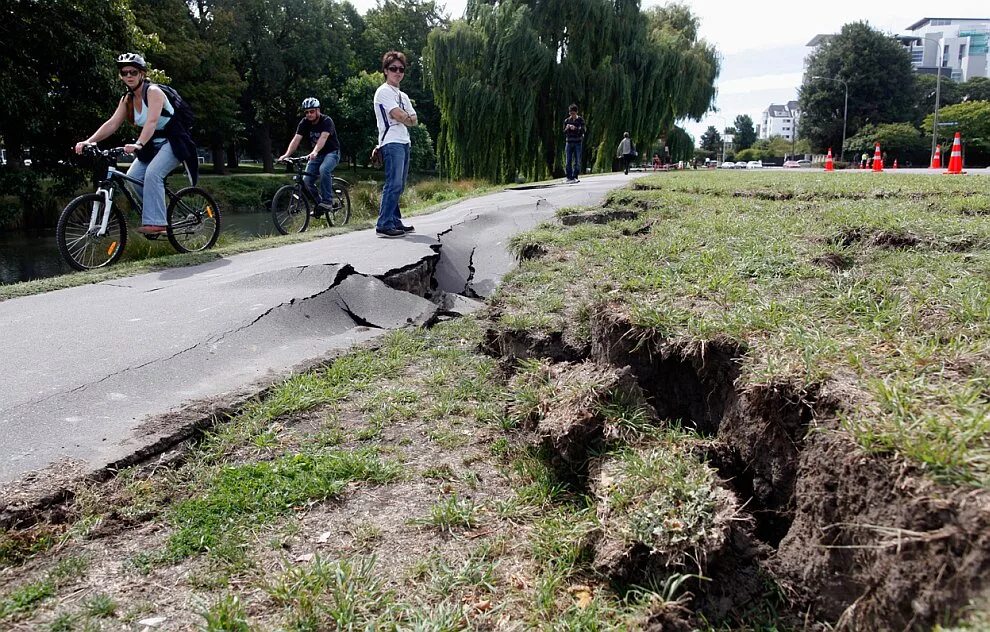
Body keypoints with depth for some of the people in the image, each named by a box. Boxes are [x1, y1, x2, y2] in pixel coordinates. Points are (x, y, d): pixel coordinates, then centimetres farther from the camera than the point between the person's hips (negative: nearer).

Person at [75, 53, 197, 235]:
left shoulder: (153, 92, -18)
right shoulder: (127, 99, 4)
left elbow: (152, 121, -33)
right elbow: (112, 124, -4)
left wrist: (138, 145, -48)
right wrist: (89, 141, -18)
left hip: (174, 141, -8)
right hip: (154, 144, 8)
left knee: (152, 173, -27)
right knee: (133, 176, -7)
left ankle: (155, 223, -27)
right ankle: (156, 211, 8)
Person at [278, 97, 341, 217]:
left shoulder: (327, 121, -19)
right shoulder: (304, 123, -4)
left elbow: (323, 138, -36)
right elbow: (296, 139, -16)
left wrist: (314, 152, -54)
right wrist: (286, 154, -32)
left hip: (331, 152, -6)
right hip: (316, 155, 6)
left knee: (323, 169, -36)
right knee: (306, 181, -10)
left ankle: (327, 201, -26)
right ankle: (318, 203, 12)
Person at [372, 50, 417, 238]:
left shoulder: (403, 96, 24)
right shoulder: (384, 91, -3)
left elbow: (414, 121, 14)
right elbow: (399, 116, -14)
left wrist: (405, 118, -5)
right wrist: (409, 118, 5)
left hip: (404, 143, 9)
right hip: (392, 143, -9)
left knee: (399, 185, 8)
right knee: (394, 184, -18)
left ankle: (395, 221, 13)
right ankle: (384, 224, -20)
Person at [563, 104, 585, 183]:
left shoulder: (580, 120, 2)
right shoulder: (567, 121, 9)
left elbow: (582, 131, -7)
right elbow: (564, 132, 8)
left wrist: (575, 128, -23)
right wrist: (567, 128, -13)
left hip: (578, 142, -2)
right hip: (569, 142, 2)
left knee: (577, 161, -2)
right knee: (568, 160, -2)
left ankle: (575, 177, 3)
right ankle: (569, 177, 2)